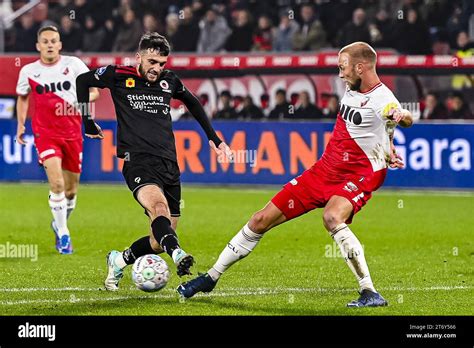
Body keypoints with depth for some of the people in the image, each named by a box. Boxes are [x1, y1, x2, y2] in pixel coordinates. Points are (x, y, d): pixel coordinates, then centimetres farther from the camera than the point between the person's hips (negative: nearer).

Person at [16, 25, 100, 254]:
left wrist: (79, 102, -17)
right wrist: (21, 124, 10)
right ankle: (63, 235, -10)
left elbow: (94, 91, 2)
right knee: (56, 183, -20)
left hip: (72, 133, 2)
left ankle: (59, 224, 38)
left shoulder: (73, 64, -2)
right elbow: (22, 97, 19)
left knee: (70, 190, 10)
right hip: (45, 133, -1)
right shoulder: (29, 71, 1)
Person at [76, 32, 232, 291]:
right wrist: (88, 122, 14)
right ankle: (177, 254, -59)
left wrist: (213, 138, 27)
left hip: (169, 164, 5)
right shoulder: (119, 75, 3)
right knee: (159, 206, -36)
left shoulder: (169, 81, 13)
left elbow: (193, 103, 32)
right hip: (138, 161, -5)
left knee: (161, 240, 2)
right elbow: (82, 81, 17)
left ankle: (119, 261, 27)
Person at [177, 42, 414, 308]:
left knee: (332, 217, -39)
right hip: (325, 170, 8)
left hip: (359, 176, -8)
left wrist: (402, 116, -66)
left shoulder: (382, 99, -20)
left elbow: (407, 119, -42)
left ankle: (370, 293, -32)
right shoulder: (353, 89, 6)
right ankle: (211, 278, 23)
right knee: (262, 220, 7)